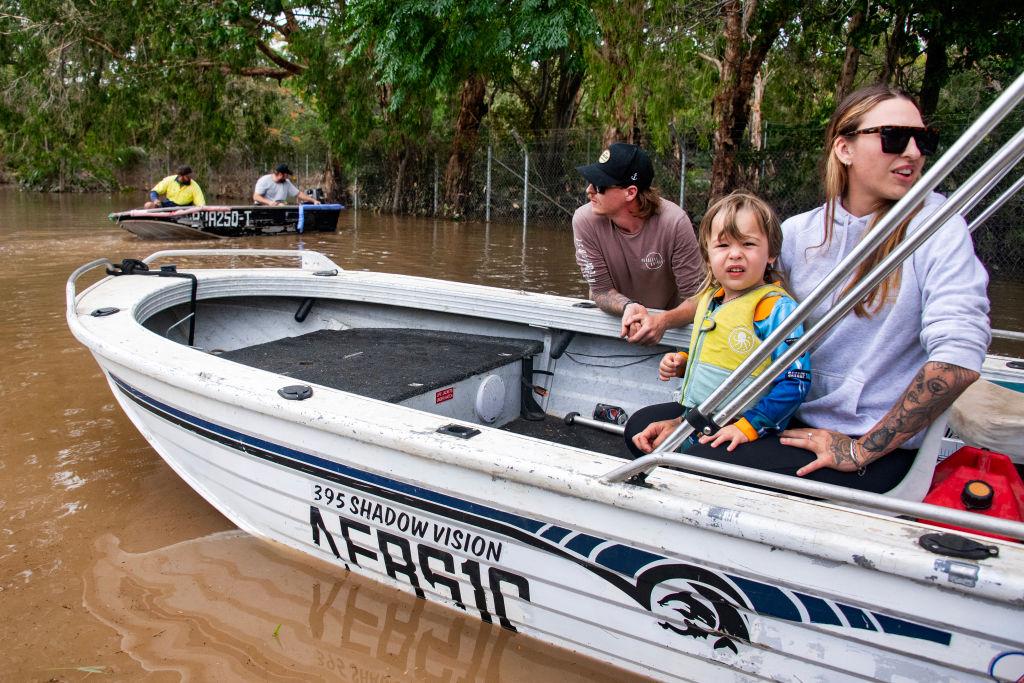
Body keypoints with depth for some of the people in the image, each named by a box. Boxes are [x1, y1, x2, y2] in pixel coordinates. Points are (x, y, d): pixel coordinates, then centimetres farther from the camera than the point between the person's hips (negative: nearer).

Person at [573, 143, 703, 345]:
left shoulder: (675, 222, -19)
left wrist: (664, 321, -33)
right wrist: (628, 306, -28)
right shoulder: (585, 220, -15)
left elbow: (694, 297, -13)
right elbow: (601, 291, -7)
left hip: (665, 323, -1)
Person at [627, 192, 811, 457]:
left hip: (733, 428, -8)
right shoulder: (710, 297, 7)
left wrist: (748, 426, -27)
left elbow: (795, 381, -23)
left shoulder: (775, 308, -19)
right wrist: (683, 363, 5)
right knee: (636, 426, 15)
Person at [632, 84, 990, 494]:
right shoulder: (797, 232, 3)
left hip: (877, 446, -5)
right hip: (792, 418, 5)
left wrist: (861, 450, -18)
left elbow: (959, 358, -19)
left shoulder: (936, 225, -10)